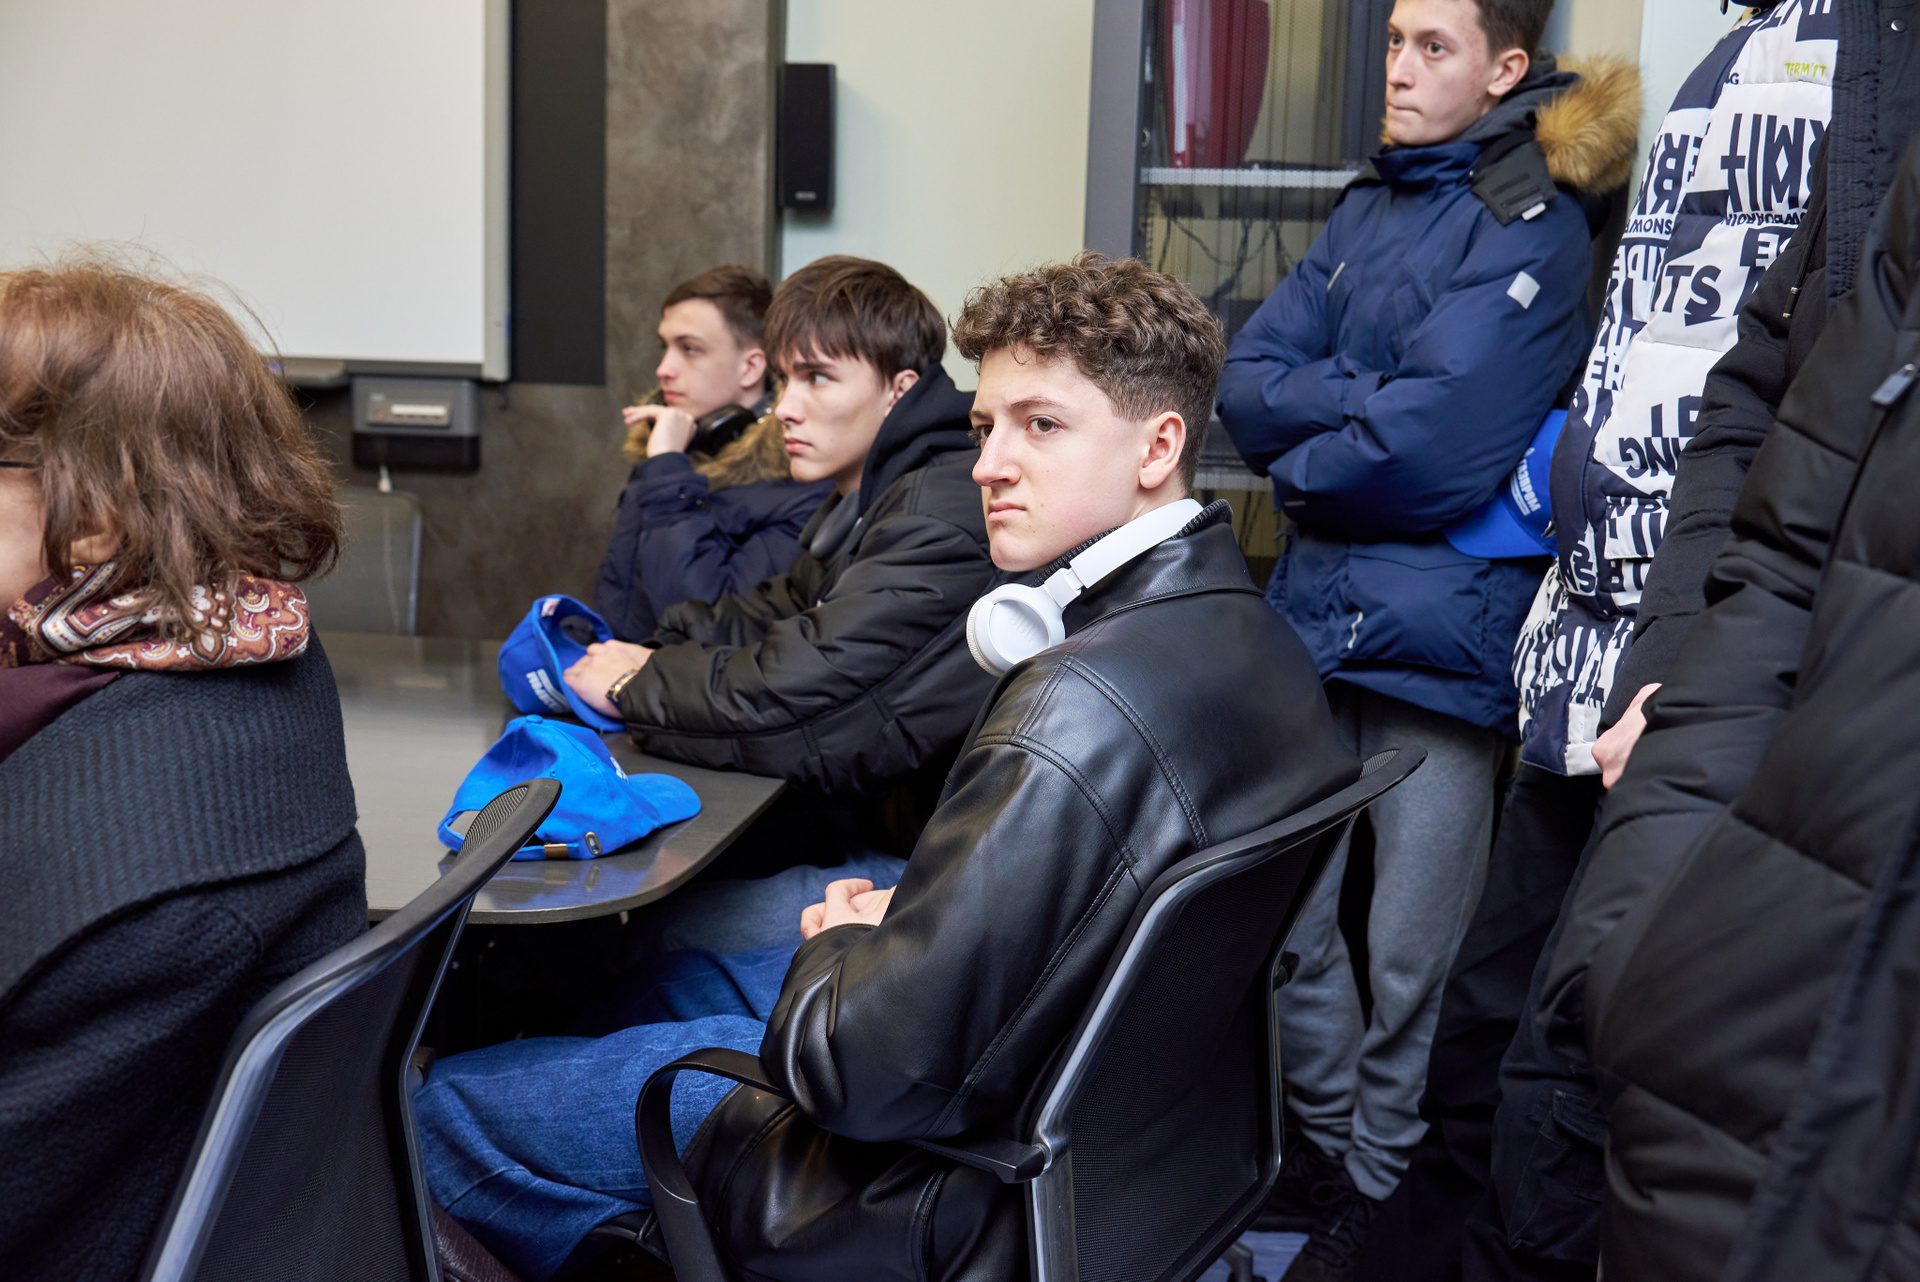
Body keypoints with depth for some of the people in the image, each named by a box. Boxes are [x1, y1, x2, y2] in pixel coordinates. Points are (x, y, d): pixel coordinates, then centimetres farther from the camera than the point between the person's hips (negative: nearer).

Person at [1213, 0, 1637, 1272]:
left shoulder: (1530, 226, -8)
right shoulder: (1371, 209, 15)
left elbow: (1432, 450, -20)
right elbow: (1250, 378, 5)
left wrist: (1307, 459, -4)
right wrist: (1376, 398, -11)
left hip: (1442, 630, -7)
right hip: (1315, 616, 7)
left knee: (1410, 958, 5)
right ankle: (1327, 1149, 32)